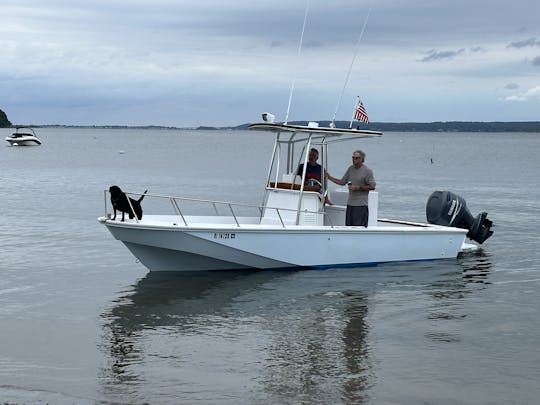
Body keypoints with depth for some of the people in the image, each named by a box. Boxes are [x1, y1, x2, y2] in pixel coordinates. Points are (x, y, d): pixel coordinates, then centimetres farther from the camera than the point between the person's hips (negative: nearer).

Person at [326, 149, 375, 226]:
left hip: (361, 204, -7)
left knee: (360, 229, -8)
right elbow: (342, 182, 18)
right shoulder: (350, 169, 12)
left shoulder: (367, 171, -6)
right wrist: (329, 177, 10)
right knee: (348, 226, 10)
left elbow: (372, 186, -8)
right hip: (350, 203, 7)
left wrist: (358, 188, -14)